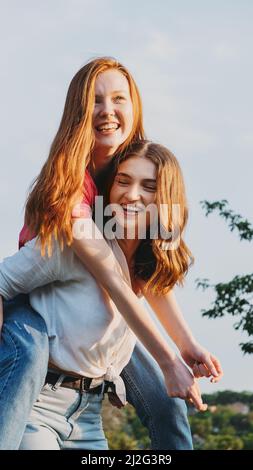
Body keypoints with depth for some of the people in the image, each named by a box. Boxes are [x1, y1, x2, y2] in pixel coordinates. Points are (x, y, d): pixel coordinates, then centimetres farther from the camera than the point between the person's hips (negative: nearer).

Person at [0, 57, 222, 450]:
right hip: (32, 301, -7)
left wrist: (188, 344, -15)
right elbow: (110, 277, -31)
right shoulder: (68, 180, -27)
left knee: (166, 404, -1)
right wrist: (167, 362, -32)